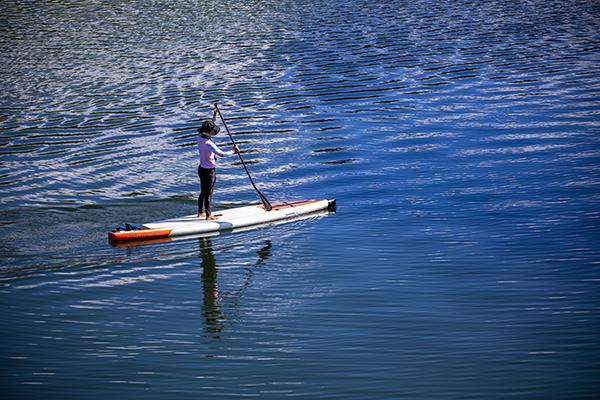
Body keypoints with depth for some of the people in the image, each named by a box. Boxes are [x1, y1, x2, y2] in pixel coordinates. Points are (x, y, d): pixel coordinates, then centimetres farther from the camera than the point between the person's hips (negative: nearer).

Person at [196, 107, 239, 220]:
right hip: (209, 171, -9)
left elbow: (210, 127, 17)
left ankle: (201, 212, 30)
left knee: (203, 192, 20)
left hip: (201, 168, 9)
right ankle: (208, 215, 13)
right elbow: (221, 154, -28)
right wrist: (233, 151, -14)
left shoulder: (200, 138, -2)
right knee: (208, 193, 3)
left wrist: (214, 116, 20)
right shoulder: (208, 143, -28)